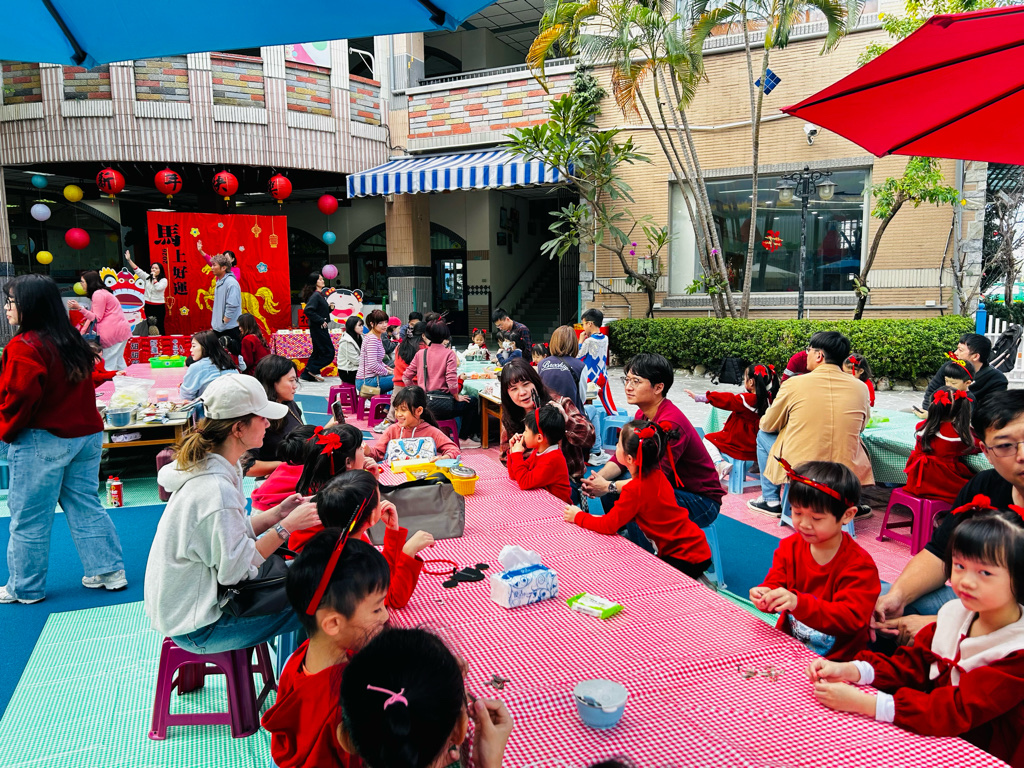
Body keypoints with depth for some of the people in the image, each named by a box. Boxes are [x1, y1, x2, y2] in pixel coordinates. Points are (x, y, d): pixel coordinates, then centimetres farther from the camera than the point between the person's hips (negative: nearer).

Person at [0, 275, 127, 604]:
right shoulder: (72, 341, 8)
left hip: (42, 442, -7)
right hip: (86, 435, 8)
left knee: (28, 517, 7)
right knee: (85, 506, 14)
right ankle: (109, 571, 17)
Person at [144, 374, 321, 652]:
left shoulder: (210, 467, -1)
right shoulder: (216, 490, -32)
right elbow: (234, 569, -25)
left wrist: (277, 513, -2)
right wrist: (286, 526, -23)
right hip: (197, 627, -10)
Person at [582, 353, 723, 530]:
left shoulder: (671, 423, -29)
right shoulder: (642, 414, -1)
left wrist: (609, 486, -29)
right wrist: (599, 477, -20)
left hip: (702, 500, -8)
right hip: (672, 487, 8)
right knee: (608, 486, -2)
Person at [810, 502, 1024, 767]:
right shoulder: (955, 613, -2)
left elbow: (959, 711, -28)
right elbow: (912, 665, 3)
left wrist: (864, 703, -32)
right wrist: (848, 670, -15)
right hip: (934, 737, 6)